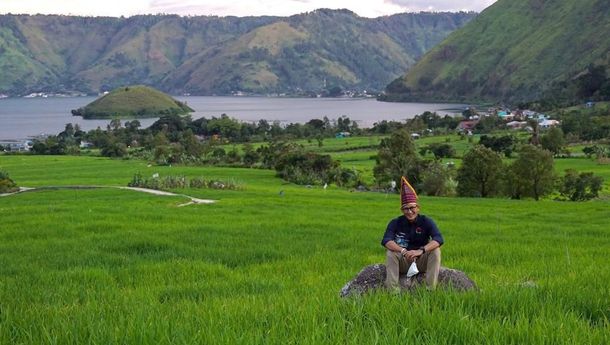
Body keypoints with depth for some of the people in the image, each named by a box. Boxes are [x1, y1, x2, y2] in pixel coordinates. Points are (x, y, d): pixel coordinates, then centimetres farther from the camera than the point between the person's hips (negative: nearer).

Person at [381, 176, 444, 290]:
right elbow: (386, 241, -22)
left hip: (422, 261, 0)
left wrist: (421, 250, -41)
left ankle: (431, 289, -27)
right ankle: (392, 290, -29)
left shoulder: (426, 222, -8)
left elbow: (439, 239, -24)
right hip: (403, 262, 0)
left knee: (435, 250, -25)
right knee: (390, 253, -26)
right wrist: (403, 251, -40)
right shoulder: (395, 223, -6)